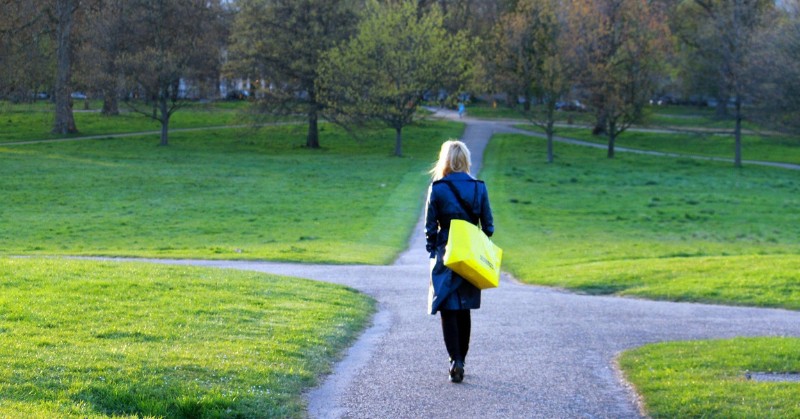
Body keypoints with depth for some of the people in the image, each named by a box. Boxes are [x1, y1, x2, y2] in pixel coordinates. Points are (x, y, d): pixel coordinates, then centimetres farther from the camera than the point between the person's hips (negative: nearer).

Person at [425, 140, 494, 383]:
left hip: (446, 255, -3)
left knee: (448, 310, -1)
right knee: (464, 310, 15)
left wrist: (432, 251, 8)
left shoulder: (437, 189, -7)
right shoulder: (479, 188, 0)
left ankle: (455, 360, -15)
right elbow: (488, 226, 3)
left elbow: (430, 227, -4)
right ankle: (461, 360, 21)